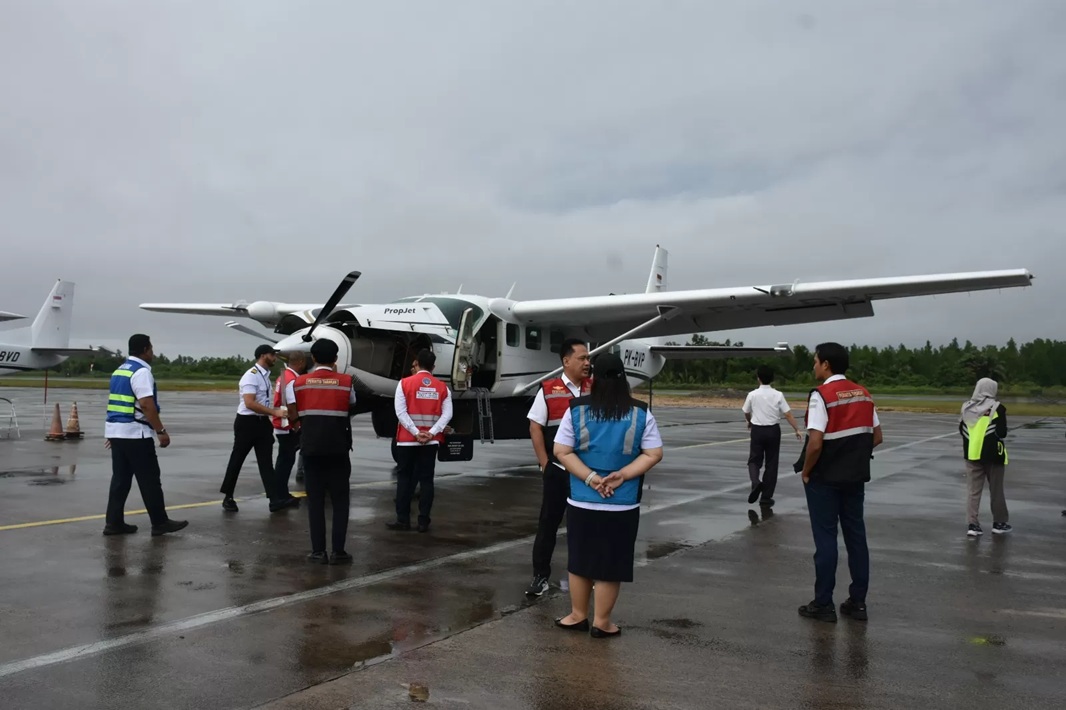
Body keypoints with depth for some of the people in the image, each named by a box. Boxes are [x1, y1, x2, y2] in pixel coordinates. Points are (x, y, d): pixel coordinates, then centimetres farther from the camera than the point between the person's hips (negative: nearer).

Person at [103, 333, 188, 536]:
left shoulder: (120, 370, 15)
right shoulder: (141, 372, -13)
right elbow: (146, 405, -21)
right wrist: (161, 431, -18)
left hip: (115, 431, 9)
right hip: (135, 433, -9)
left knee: (120, 479, 12)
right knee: (149, 480, 0)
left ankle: (114, 523, 13)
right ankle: (160, 523, 7)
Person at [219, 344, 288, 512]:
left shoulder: (265, 375, 11)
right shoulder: (251, 376, -17)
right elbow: (250, 403, -25)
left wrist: (275, 411, 11)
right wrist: (275, 412, -25)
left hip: (262, 422, 8)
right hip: (247, 423, -8)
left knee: (266, 462, 2)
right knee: (237, 460, 5)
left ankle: (275, 500, -3)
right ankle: (228, 497, 19)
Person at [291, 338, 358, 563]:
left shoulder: (299, 382, 1)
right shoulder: (346, 381, -4)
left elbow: (294, 416, 3)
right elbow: (351, 410, 7)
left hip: (311, 447, 1)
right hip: (338, 448, -1)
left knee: (315, 500, 7)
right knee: (340, 500, 6)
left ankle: (319, 551, 7)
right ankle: (338, 551, 4)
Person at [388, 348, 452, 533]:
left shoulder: (405, 383, -4)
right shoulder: (442, 387, 3)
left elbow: (401, 412, -11)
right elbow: (447, 414, -6)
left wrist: (416, 433, -13)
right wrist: (431, 433, -11)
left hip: (407, 439, -2)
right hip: (431, 441, 2)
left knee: (404, 478, 8)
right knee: (426, 479, 5)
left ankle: (403, 520, 8)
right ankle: (423, 522, 4)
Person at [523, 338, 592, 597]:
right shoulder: (548, 390, -5)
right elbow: (535, 427, -4)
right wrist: (545, 463, -7)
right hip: (557, 469, -3)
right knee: (549, 521, 4)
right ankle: (540, 575, 14)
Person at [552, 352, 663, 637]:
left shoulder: (576, 409, -5)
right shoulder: (641, 413, -3)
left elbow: (561, 451, -7)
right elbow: (654, 454, -5)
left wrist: (590, 478, -9)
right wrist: (621, 475, -10)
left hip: (582, 501, 1)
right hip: (622, 504, 0)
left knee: (580, 558, 16)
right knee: (610, 562, 9)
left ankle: (578, 616, 27)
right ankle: (601, 623, 17)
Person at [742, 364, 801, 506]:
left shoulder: (752, 395, -5)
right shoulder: (778, 395, -6)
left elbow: (746, 413, 10)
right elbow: (788, 414, -11)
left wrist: (750, 423, 31)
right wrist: (797, 430, -4)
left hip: (757, 430, -1)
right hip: (773, 430, 1)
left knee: (754, 460, 11)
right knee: (771, 463, 9)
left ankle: (756, 482, -20)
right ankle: (766, 497, 10)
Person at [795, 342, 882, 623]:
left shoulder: (821, 394, -17)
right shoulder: (863, 394, 5)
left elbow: (815, 443, -23)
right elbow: (877, 437, 9)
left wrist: (806, 471, -8)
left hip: (825, 478, -6)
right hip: (855, 477, 6)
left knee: (826, 538, 2)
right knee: (856, 536, 12)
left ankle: (824, 604, 9)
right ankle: (858, 602, 19)